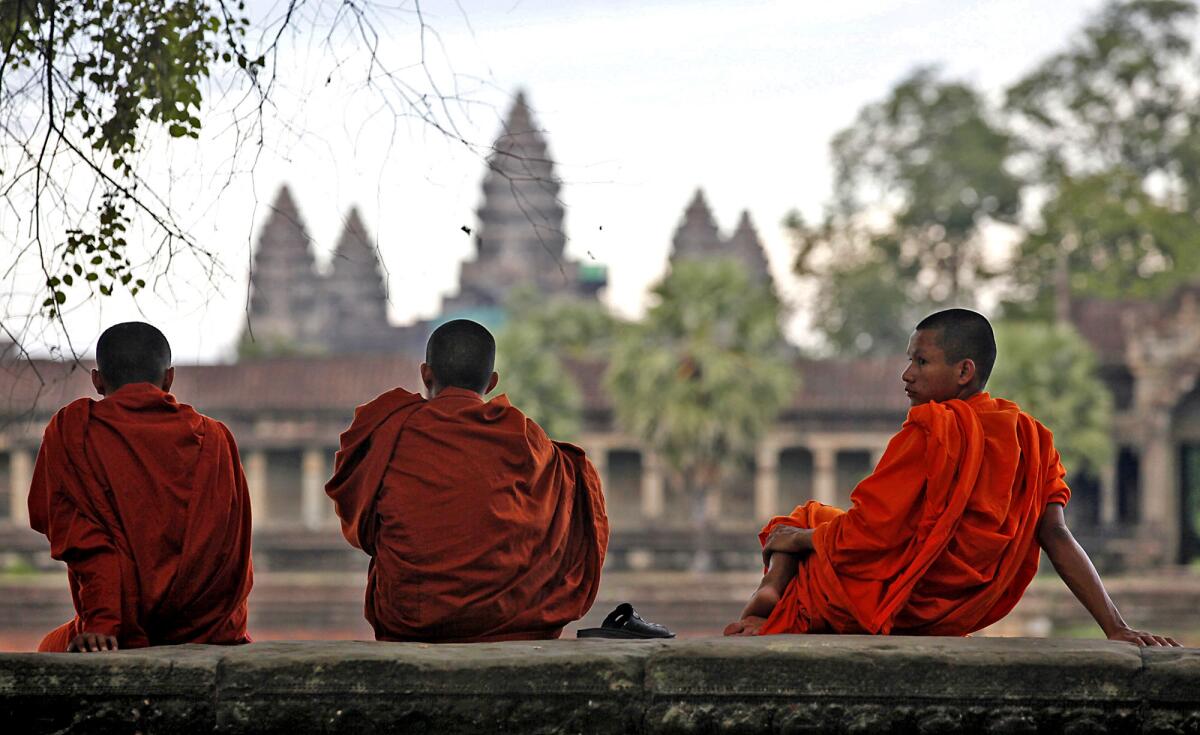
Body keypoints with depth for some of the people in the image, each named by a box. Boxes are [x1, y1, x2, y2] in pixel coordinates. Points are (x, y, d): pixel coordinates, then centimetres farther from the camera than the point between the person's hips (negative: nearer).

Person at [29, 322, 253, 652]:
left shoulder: (71, 429, 2)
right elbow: (236, 552, 11)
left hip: (128, 636, -3)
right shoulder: (215, 437, 9)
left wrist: (99, 624, -14)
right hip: (212, 632, 3)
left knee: (51, 649, 29)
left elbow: (79, 536, -8)